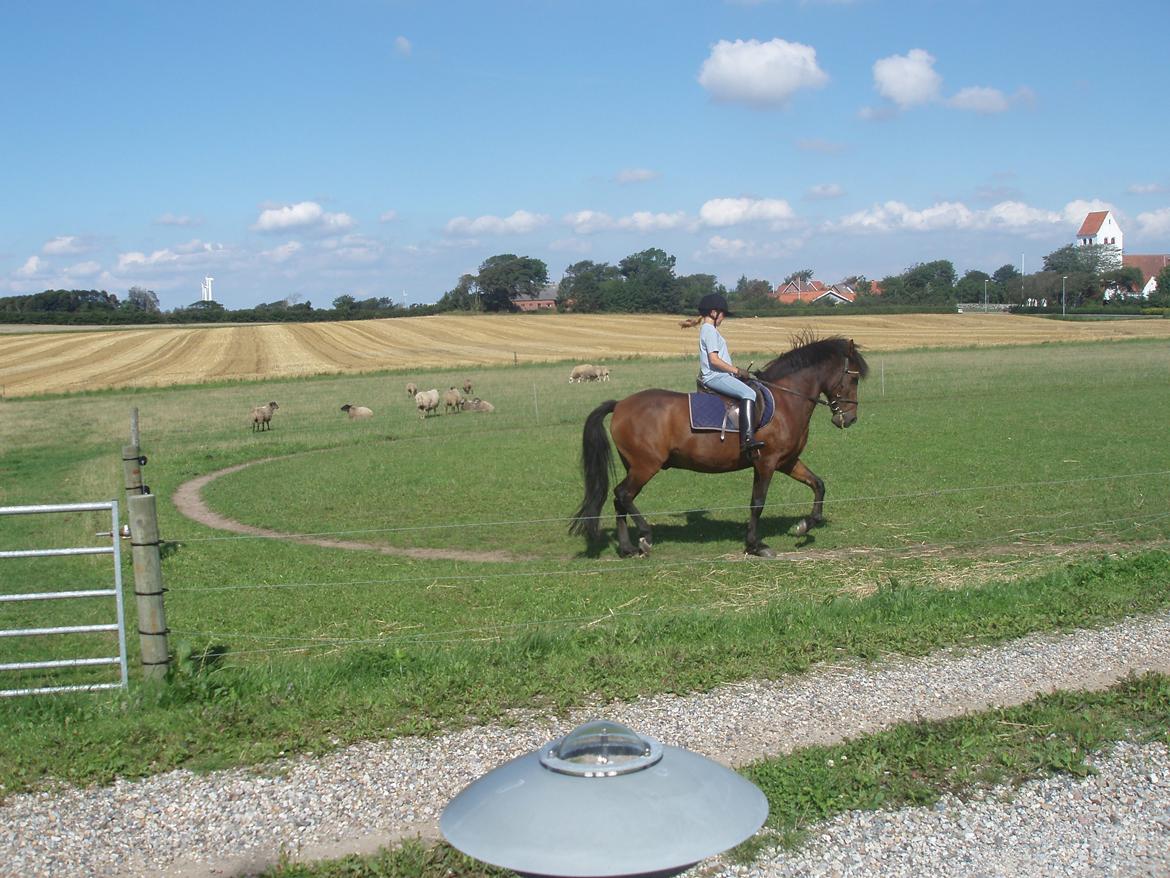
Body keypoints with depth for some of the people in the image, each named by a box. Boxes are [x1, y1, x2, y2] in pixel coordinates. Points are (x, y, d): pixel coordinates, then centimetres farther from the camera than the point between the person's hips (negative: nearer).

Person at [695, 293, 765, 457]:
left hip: (718, 375, 11)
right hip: (714, 376, -11)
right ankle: (747, 438, -39)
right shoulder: (709, 330, -11)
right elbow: (714, 359, -21)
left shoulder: (709, 329, 21)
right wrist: (736, 371, -15)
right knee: (748, 393, -28)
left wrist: (737, 371, 15)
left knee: (751, 388, 16)